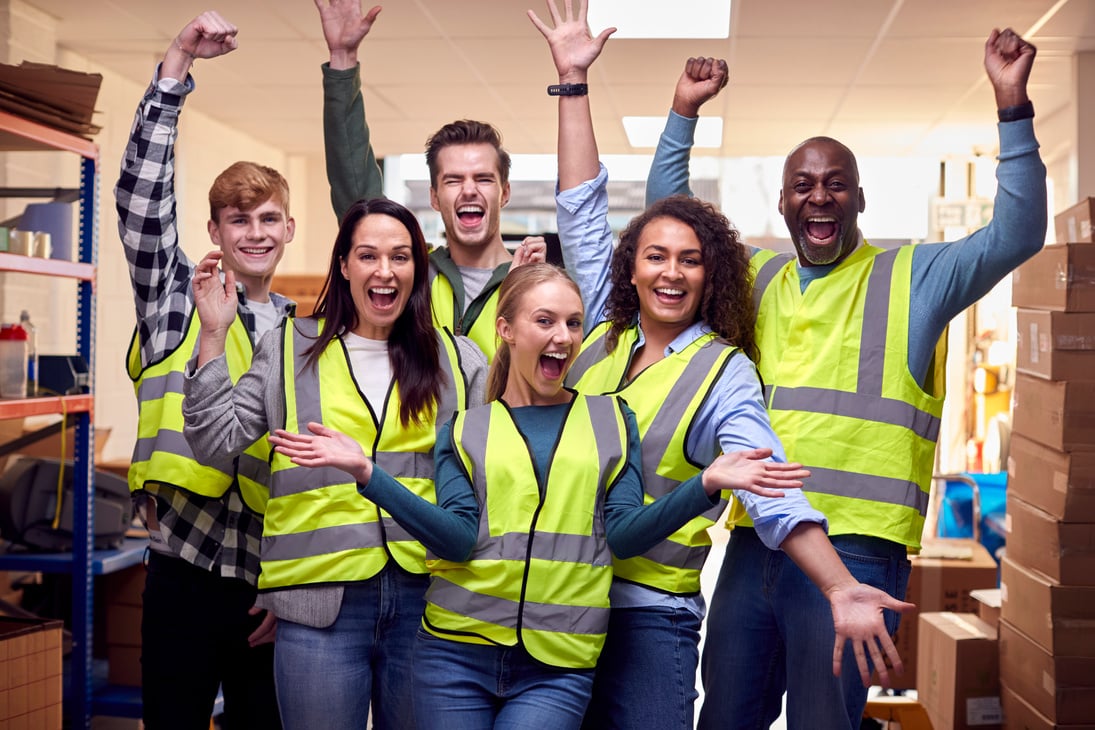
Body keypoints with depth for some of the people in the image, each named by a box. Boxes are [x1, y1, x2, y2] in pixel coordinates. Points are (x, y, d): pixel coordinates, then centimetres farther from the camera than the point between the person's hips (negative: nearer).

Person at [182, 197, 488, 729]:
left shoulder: (458, 360, 8)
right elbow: (216, 440, 0)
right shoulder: (288, 349, 8)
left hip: (425, 597, 1)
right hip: (322, 600, -1)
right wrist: (213, 335, -6)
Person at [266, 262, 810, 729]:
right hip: (457, 653, 1)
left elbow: (622, 534, 0)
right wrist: (367, 473, -16)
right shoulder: (463, 430, 8)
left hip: (559, 666, 0)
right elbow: (458, 537, -5)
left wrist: (707, 484, -15)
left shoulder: (611, 420, 10)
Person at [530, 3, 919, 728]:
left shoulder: (725, 374, -5)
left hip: (648, 612, -4)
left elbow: (772, 489, -16)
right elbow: (582, 212, 8)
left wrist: (841, 588, -31)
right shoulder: (603, 334, 6)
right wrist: (573, 81, 7)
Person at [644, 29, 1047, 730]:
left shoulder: (912, 278, 5)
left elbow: (1017, 234, -5)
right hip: (753, 544, 5)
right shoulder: (753, 279, 16)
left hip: (855, 548, -4)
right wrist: (684, 113, 10)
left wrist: (1013, 107, -14)